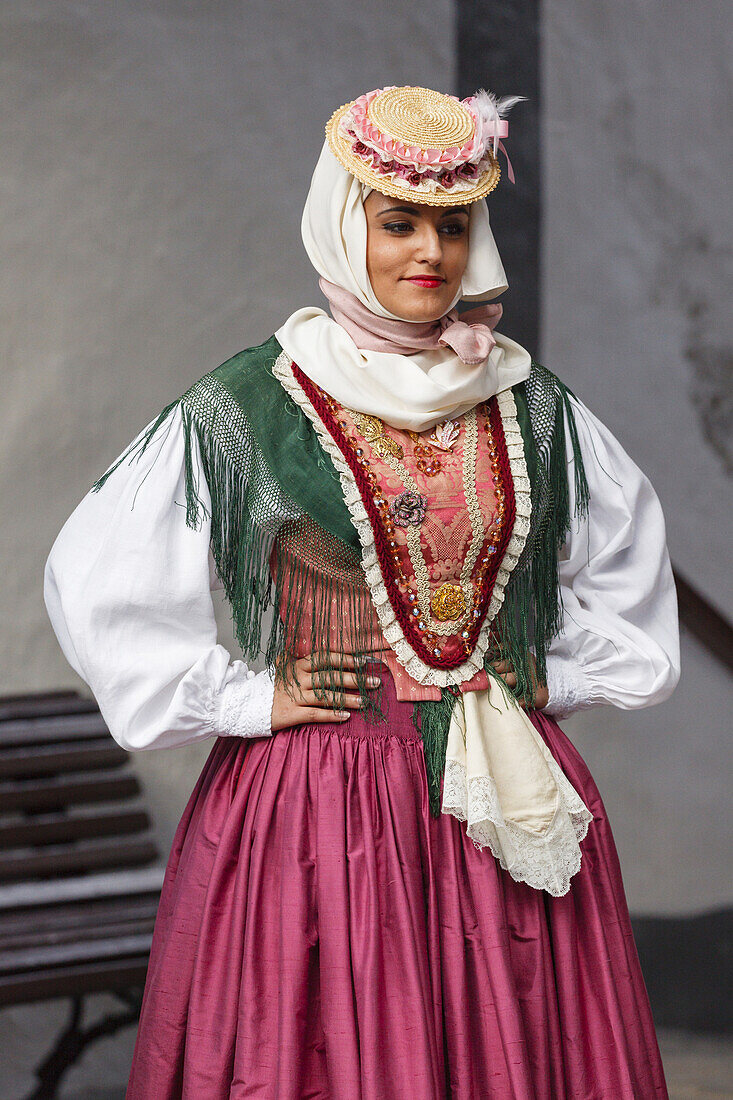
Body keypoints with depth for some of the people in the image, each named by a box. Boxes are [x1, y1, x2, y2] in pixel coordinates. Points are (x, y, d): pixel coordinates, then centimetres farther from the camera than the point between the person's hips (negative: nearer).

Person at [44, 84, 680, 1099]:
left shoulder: (529, 404, 6)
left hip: (510, 798, 4)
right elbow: (91, 575, -2)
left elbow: (628, 547, 23)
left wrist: (558, 672, 11)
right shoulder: (246, 407, -5)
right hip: (318, 809, -3)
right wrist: (247, 698, -5)